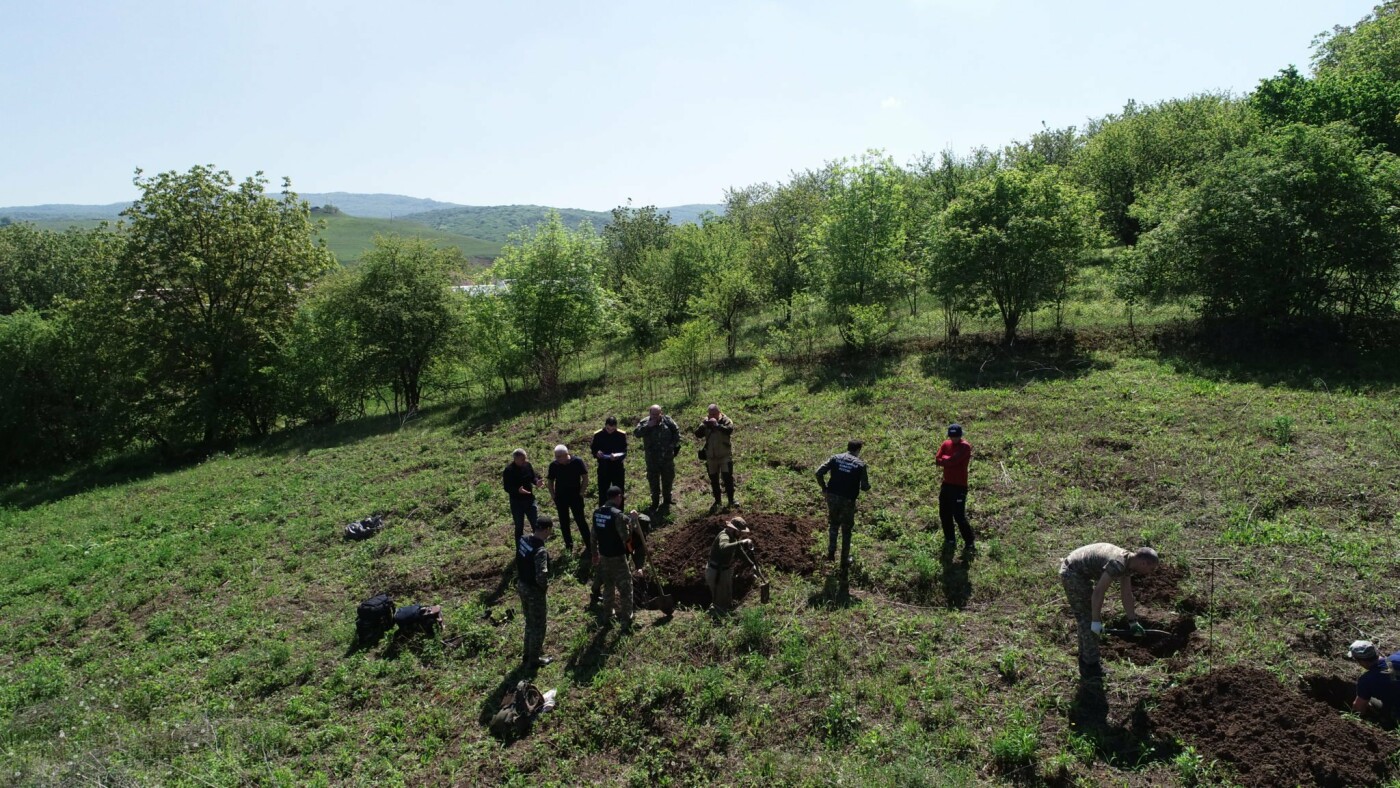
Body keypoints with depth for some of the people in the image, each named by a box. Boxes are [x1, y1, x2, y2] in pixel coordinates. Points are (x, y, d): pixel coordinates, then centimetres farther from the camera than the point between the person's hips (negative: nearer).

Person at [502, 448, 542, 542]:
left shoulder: (528, 465, -3)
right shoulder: (509, 470, -17)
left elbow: (533, 477, 10)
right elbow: (507, 488, -16)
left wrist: (537, 482, -13)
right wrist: (518, 490, -34)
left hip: (530, 499, 4)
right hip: (517, 502, -4)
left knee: (536, 524, 8)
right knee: (519, 527, 8)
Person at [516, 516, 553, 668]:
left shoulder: (523, 540, -6)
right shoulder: (540, 551, -31)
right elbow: (541, 576, -33)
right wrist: (545, 585, -13)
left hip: (521, 585, 8)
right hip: (534, 590, -8)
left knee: (530, 622, 26)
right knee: (538, 625, 12)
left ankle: (528, 654, 41)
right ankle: (534, 659, 26)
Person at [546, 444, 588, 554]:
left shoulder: (577, 462, -13)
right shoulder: (553, 465, -7)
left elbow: (585, 478, -5)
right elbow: (550, 481, 6)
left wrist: (581, 493, -8)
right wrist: (553, 496, -1)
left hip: (575, 496, -3)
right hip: (560, 498, 3)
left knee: (580, 521, -1)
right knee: (564, 523, 10)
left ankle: (589, 544, 8)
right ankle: (569, 546, 23)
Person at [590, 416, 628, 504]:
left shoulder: (622, 435, -7)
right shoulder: (598, 435, -5)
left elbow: (624, 452, -5)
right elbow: (592, 450, 4)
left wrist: (617, 456, -27)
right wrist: (597, 453, -19)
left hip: (618, 468, 0)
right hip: (603, 469, 0)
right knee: (602, 494, 7)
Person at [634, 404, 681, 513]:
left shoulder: (667, 420, -4)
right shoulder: (644, 422, -5)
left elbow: (676, 431, 5)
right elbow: (636, 433, -17)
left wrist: (675, 445, -1)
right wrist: (647, 426, -26)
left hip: (667, 456, 1)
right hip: (652, 458, -1)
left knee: (668, 478, 13)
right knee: (653, 480, 7)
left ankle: (667, 499, 29)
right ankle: (655, 501, 20)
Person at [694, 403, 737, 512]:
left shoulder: (725, 420, -8)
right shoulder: (705, 421, 1)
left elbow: (730, 430, -26)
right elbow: (697, 434, -8)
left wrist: (717, 425, -35)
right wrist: (704, 425, -23)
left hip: (725, 455, -3)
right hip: (711, 457, 3)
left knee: (728, 477, -3)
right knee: (714, 480, 11)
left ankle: (731, 500, 11)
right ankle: (717, 501, 24)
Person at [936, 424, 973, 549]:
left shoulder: (965, 446, -15)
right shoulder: (946, 444, 6)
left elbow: (952, 460, -26)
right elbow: (937, 460, -3)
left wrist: (944, 458, -7)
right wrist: (949, 460, -15)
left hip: (959, 486, -7)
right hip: (946, 484, 7)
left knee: (959, 516, -7)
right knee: (944, 514, 15)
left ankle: (969, 543, 5)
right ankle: (949, 539, 30)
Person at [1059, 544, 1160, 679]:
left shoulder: (1128, 563, 5)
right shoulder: (1118, 564, -25)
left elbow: (1127, 595, 12)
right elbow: (1098, 592, -26)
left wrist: (1133, 622, 13)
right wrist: (1096, 621, -19)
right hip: (1073, 573, -10)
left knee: (1086, 620, 18)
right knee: (1089, 621, -3)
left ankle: (1085, 663, 29)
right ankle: (1091, 667, 7)